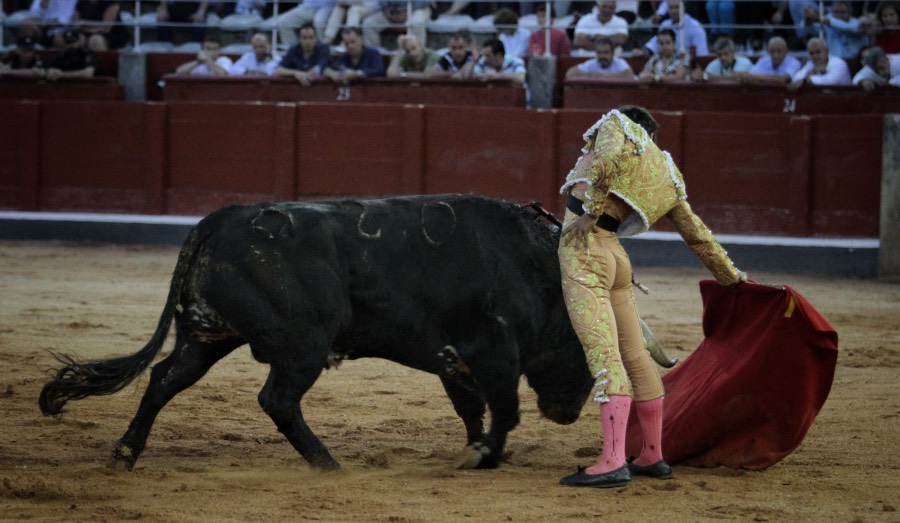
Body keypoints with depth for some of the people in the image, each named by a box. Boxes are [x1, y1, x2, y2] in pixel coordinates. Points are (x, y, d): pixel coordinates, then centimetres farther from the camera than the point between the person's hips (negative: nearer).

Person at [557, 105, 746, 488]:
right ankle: (653, 457, 25)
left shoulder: (616, 123, 6)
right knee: (634, 355, 16)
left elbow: (610, 158, -18)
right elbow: (698, 235, 28)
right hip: (615, 255, 7)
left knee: (603, 355, -14)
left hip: (582, 247, -7)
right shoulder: (667, 179, 22)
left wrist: (591, 210, -15)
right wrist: (732, 277, 38)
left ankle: (612, 463, -21)